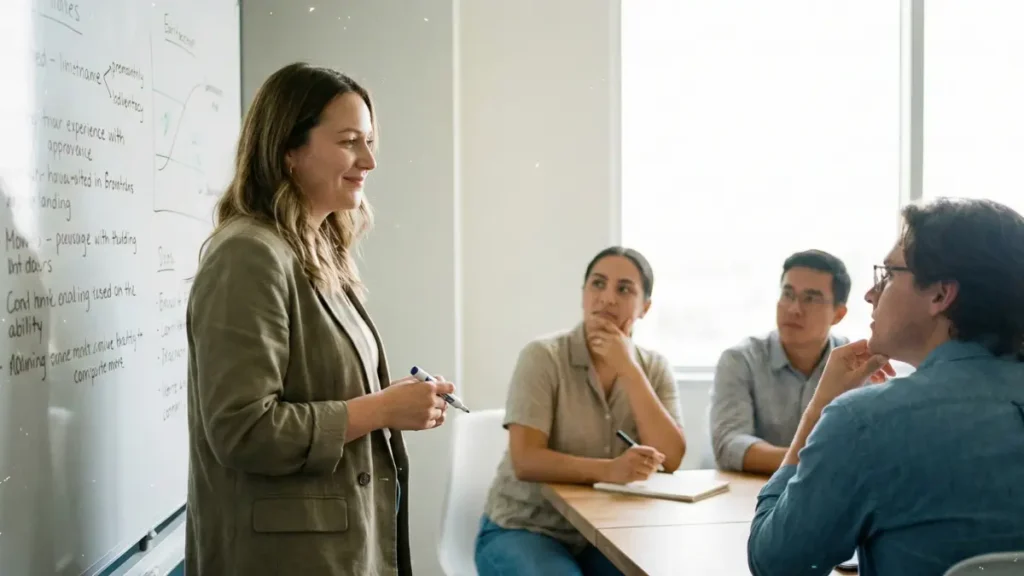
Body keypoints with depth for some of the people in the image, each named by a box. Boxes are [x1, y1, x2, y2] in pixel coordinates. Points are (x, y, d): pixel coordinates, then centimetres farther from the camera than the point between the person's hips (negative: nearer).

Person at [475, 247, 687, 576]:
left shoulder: (655, 368, 2)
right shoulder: (543, 356, -11)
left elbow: (671, 459, -12)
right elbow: (525, 460, -19)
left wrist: (630, 370, -17)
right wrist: (607, 470, -34)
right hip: (525, 529, -3)